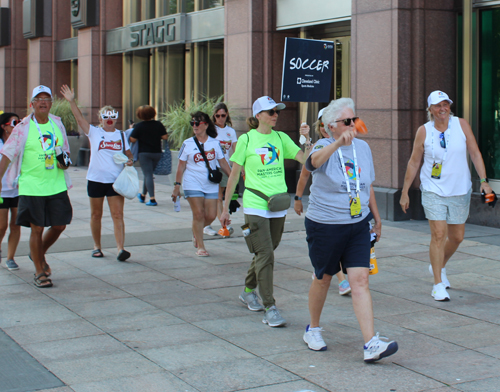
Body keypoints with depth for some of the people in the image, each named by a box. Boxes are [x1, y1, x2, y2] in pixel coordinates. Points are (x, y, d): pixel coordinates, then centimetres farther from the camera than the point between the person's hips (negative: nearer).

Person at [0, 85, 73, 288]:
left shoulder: (57, 123, 7)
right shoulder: (24, 127, -5)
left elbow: (65, 150, 20)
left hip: (57, 186, 4)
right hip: (31, 186, -4)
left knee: (59, 225, 7)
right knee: (37, 229, -1)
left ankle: (39, 254, 36)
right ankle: (39, 273, 14)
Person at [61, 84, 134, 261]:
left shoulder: (121, 135, 10)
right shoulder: (94, 132, 1)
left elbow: (128, 153, 18)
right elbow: (80, 118, -10)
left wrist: (130, 160, -4)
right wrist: (71, 101, -21)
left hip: (116, 180, 1)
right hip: (96, 179, -1)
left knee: (118, 215, -8)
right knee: (96, 214, 9)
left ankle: (120, 248, -14)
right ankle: (97, 247, 23)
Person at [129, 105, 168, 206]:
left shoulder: (139, 126, -9)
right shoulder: (158, 125, -2)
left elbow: (132, 140, -10)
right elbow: (165, 137, -2)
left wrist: (131, 130, 7)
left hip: (144, 153, -4)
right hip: (157, 153, 4)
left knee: (148, 175, -4)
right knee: (149, 174, 17)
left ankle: (152, 199, -14)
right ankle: (143, 196, 31)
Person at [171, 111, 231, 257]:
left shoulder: (215, 143, 6)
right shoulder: (187, 144, 2)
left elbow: (223, 163, 11)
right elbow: (181, 166, 4)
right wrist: (177, 186, -2)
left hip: (211, 185, 2)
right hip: (193, 184, -2)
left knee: (211, 216, -1)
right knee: (198, 214, -7)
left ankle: (196, 232, 29)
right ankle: (200, 246, 3)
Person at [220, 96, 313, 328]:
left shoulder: (281, 138, 8)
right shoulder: (246, 139, -3)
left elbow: (305, 159, 1)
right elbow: (234, 175, 2)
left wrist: (307, 139, -14)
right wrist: (225, 208, 3)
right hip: (255, 204, -5)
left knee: (265, 253, 14)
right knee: (265, 254, -11)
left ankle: (248, 291, 36)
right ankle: (270, 309, -8)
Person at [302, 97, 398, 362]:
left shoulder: (363, 147, 7)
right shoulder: (324, 147, -10)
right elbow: (315, 160, -37)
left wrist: (376, 216, 24)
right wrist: (338, 142, -54)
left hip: (358, 225, 4)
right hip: (324, 226, -3)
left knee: (360, 280, -6)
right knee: (323, 279, 12)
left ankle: (371, 344, -11)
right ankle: (313, 330, 35)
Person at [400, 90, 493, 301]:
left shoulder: (461, 125, -1)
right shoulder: (424, 131, -4)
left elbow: (475, 153, 1)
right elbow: (414, 162, 4)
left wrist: (484, 180, -9)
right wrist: (405, 191, 5)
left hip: (460, 191, 2)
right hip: (433, 191, -2)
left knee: (457, 237, 11)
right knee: (438, 235, -10)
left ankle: (438, 266, 38)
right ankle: (438, 284, 0)